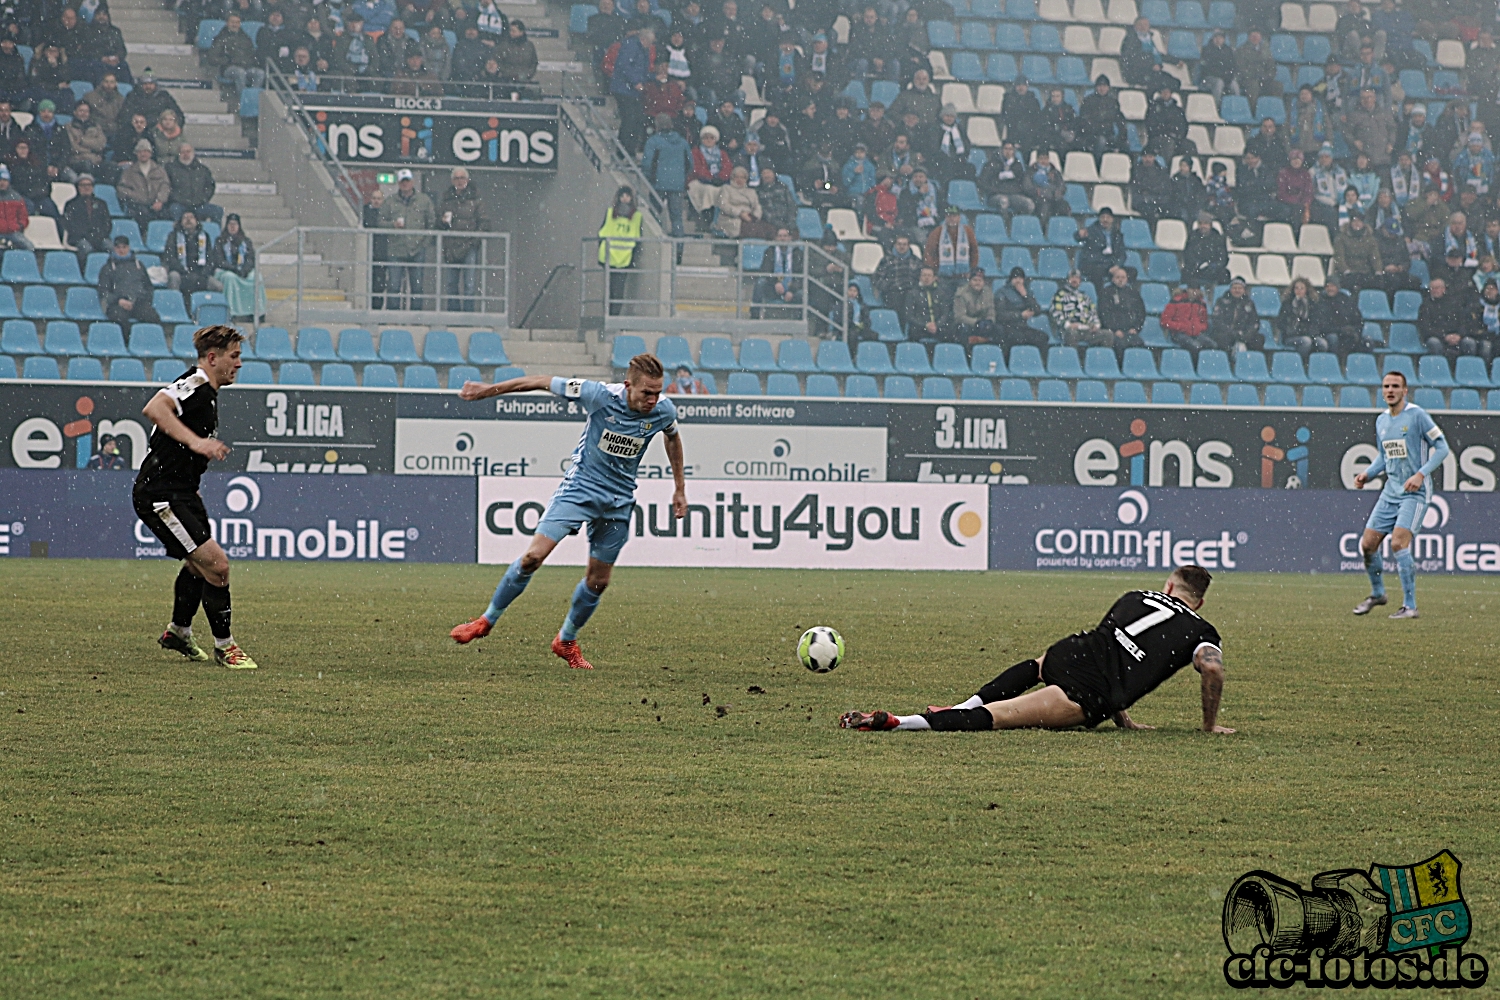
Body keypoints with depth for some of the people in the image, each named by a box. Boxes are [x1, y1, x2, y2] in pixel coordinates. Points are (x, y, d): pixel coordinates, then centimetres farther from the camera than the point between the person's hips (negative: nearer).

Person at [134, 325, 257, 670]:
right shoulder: (194, 385, -18)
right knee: (216, 565, -15)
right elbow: (154, 408, -37)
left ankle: (178, 632, 47)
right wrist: (195, 441, -43)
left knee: (199, 565, 28)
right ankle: (224, 647, -2)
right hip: (161, 495, -11)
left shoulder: (206, 392, 14)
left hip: (181, 493, 11)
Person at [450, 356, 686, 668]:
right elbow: (543, 382, -10)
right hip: (579, 487, -3)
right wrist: (487, 390, -4)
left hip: (618, 501, 3)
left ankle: (567, 642, 29)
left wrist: (679, 489, 17)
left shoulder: (663, 411, -11)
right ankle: (486, 621, 1)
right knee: (534, 555, -15)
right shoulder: (600, 395, -21)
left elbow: (673, 437, 15)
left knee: (599, 580, 6)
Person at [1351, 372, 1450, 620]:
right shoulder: (1381, 421, 11)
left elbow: (1441, 447, -9)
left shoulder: (1416, 415, -10)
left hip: (1415, 492, -7)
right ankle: (1377, 593, 27)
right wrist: (1367, 474, 4)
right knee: (1368, 544, 3)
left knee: (1399, 543, -20)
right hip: (1391, 491, 7)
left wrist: (1421, 474, -20)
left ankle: (1410, 606, -14)